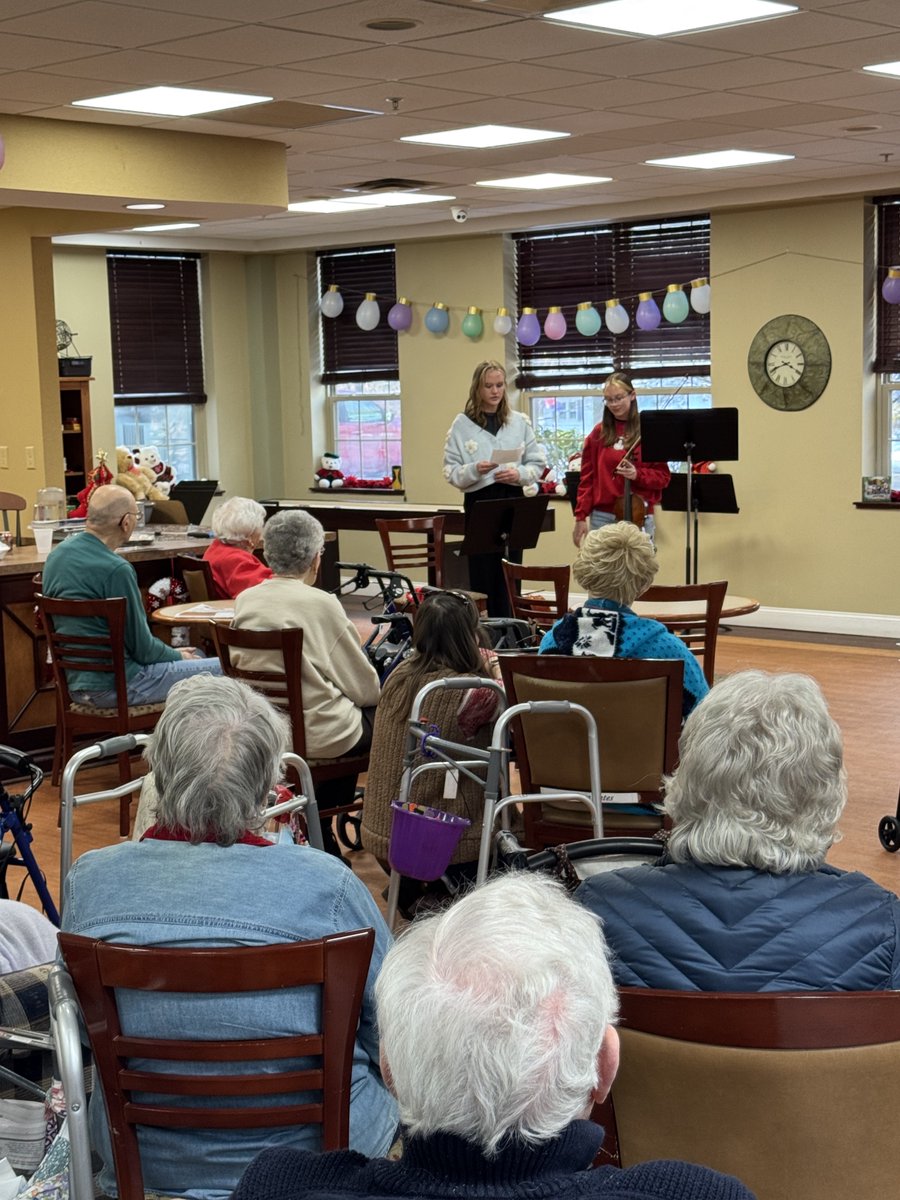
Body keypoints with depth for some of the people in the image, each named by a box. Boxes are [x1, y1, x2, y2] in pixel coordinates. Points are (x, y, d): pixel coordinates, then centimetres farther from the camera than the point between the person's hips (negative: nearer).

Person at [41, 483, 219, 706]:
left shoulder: (57, 555, 5)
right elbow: (141, 648, -15)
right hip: (113, 686, -9)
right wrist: (178, 656, 7)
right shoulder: (116, 570, -22)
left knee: (195, 654, 23)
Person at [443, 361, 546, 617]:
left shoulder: (520, 422, 7)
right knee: (482, 575, -2)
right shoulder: (462, 424, 1)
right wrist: (474, 470, -19)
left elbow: (537, 464, 9)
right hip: (478, 502, -2)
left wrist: (519, 474, -11)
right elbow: (451, 470, 0)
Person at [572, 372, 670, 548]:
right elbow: (587, 478, 7)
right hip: (602, 517, 2)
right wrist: (581, 517, 1)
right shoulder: (599, 433, 7)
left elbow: (663, 476, 2)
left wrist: (637, 474, -17)